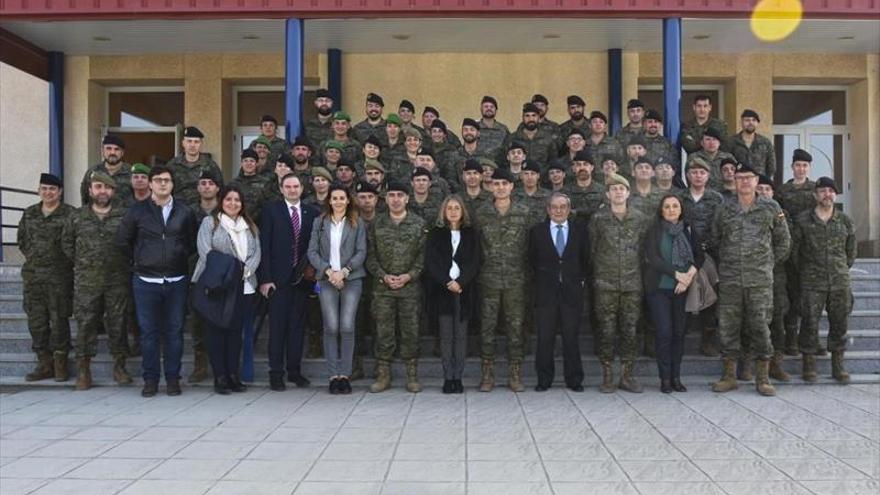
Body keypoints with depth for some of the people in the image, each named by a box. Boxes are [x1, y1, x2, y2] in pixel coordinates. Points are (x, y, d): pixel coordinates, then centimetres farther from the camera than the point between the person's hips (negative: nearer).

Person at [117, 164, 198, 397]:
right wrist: (138, 260, 8)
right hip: (146, 281, 0)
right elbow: (122, 240, 10)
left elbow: (193, 242, 13)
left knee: (174, 331, 4)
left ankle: (173, 378, 13)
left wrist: (182, 258, 6)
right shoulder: (137, 211, 2)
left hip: (176, 281, 1)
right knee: (148, 332, 3)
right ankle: (150, 379, 12)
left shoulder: (185, 212, 5)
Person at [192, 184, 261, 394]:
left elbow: (257, 252, 8)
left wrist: (246, 270, -11)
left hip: (243, 286, 4)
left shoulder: (250, 226, 17)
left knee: (236, 330, 5)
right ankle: (220, 377, 4)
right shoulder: (209, 222, 4)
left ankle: (233, 375, 12)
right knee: (217, 330, -1)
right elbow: (205, 250, -8)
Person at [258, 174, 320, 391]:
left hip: (302, 277, 3)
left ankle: (294, 370, 15)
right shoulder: (271, 210, 1)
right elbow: (264, 245, -3)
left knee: (298, 325, 6)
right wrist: (265, 278, -9)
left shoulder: (312, 213, 9)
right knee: (278, 325, -1)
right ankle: (276, 373, 7)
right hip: (278, 277, -3)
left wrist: (313, 269, -2)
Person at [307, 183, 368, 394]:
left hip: (352, 279, 0)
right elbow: (312, 252, 6)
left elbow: (361, 252, 2)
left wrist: (344, 271, -10)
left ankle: (345, 375, 1)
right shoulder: (320, 222, 11)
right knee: (331, 327, -6)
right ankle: (334, 375, 1)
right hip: (327, 280, 1)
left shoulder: (357, 223, 9)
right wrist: (328, 271, -8)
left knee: (347, 327, -8)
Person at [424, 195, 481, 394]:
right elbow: (431, 262, 0)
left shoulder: (471, 234, 10)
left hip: (464, 289, 0)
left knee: (461, 335, 1)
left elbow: (475, 262, 1)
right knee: (446, 335, -1)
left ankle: (458, 377, 5)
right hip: (442, 289, 0)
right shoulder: (435, 234, 9)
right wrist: (447, 283, -12)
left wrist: (460, 282, -13)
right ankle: (448, 377, 4)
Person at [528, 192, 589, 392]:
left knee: (571, 337, 3)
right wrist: (541, 278, 6)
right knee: (545, 338, 2)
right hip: (546, 292, 0)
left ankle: (574, 379, 13)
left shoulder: (580, 232, 8)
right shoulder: (536, 231, 6)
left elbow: (585, 261, 13)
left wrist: (581, 280, 6)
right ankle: (544, 379, 12)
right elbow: (532, 259, 10)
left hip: (572, 291, 0)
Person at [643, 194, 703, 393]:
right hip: (659, 287, -3)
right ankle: (665, 378, 3)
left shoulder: (687, 231, 10)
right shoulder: (654, 231, -1)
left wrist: (690, 274, -10)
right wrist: (677, 273, -16)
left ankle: (676, 377, 12)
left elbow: (699, 255, 7)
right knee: (664, 332, -6)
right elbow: (652, 258, -10)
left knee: (679, 332, 4)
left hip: (681, 289, 3)